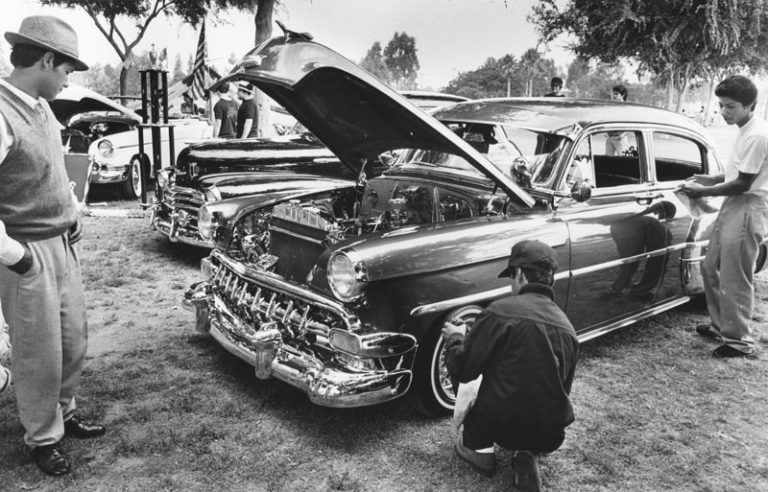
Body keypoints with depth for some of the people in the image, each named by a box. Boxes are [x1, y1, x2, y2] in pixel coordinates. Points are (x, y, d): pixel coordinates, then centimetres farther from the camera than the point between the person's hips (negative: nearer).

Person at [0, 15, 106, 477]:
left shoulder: (41, 109, 7)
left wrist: (74, 214, 17)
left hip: (65, 245, 8)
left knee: (74, 340, 19)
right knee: (40, 354, 6)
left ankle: (65, 414, 39)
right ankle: (43, 438, 26)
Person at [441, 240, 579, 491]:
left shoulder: (501, 311, -13)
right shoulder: (567, 327, 5)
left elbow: (462, 370, -8)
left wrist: (455, 338, 13)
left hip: (502, 426, -4)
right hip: (551, 436, 4)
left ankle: (478, 447, 17)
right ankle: (526, 456, 10)